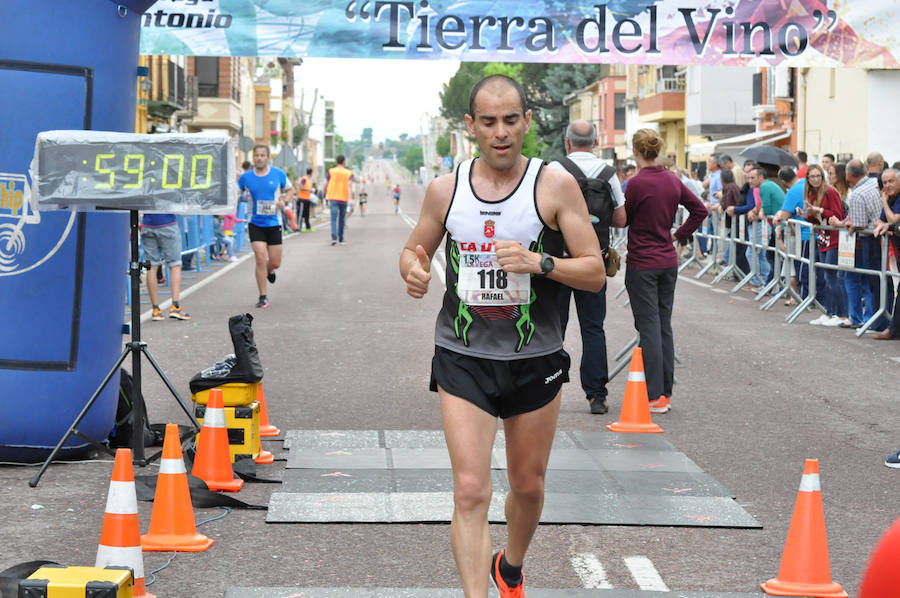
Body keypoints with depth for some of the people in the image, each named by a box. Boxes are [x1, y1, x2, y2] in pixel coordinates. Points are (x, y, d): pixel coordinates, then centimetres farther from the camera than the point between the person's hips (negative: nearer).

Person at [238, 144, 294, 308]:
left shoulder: (278, 174, -2)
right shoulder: (246, 177, -2)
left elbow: (290, 189, 12)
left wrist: (284, 202, -7)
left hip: (273, 224, 1)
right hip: (255, 225, -1)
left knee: (275, 263, 5)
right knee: (260, 259, -12)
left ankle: (269, 270, 44)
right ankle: (263, 297, -1)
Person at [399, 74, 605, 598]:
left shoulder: (556, 186, -6)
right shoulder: (445, 189, 1)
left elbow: (595, 273, -6)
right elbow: (415, 249, 16)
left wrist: (540, 262, -25)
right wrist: (414, 270, -8)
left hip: (535, 360, 0)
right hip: (464, 359, 0)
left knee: (529, 486, 17)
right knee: (471, 490, -13)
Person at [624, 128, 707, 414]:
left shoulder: (637, 184, -16)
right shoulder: (673, 181, 4)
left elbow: (623, 219, -5)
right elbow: (700, 210, 11)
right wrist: (679, 234, 13)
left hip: (642, 264, -6)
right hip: (669, 261, 6)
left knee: (649, 328, -4)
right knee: (664, 326, 12)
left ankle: (655, 396, -4)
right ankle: (666, 392, 16)